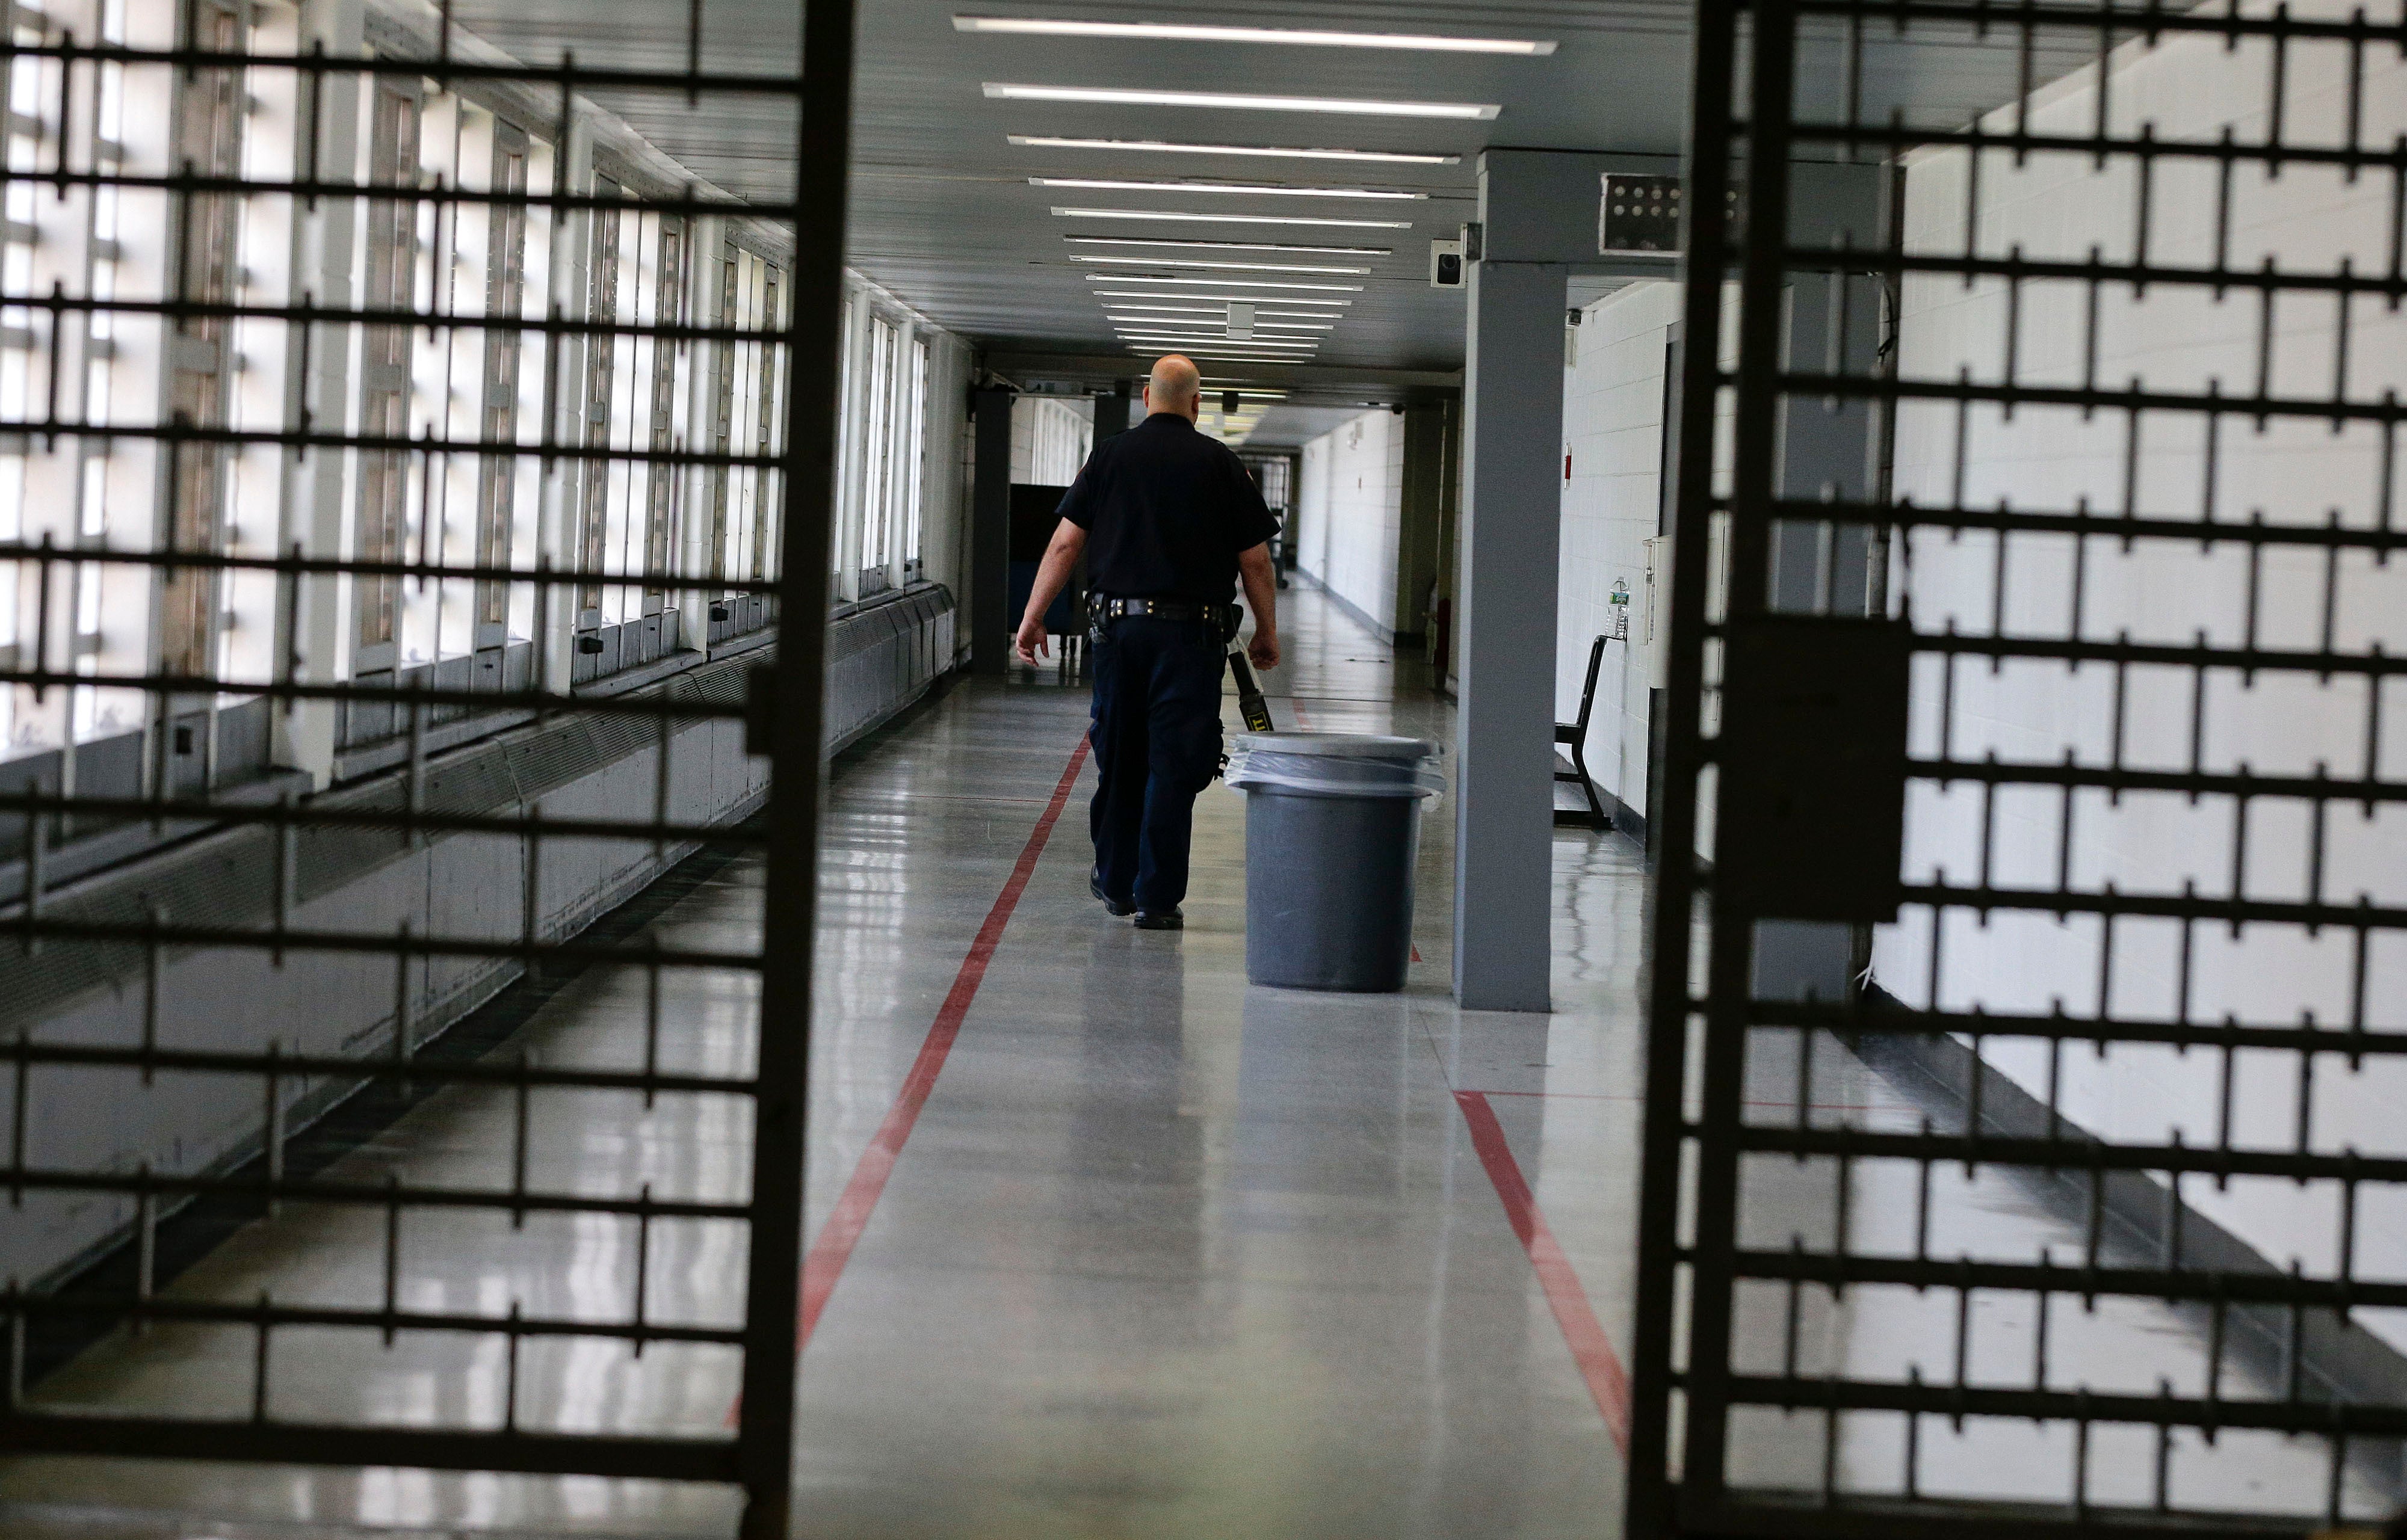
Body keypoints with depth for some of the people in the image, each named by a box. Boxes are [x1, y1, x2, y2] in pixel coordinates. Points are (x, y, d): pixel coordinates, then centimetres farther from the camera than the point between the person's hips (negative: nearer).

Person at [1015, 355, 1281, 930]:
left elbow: (1065, 543, 0)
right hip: (1190, 633, -2)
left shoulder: (1110, 456, 4)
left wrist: (1033, 617, 5)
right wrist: (1267, 633, 13)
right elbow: (1255, 561, 1)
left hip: (1118, 623, 2)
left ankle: (1115, 881, 25)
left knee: (1118, 758, 15)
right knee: (1174, 765, 0)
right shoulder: (1220, 464, 0)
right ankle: (1157, 898, -1)